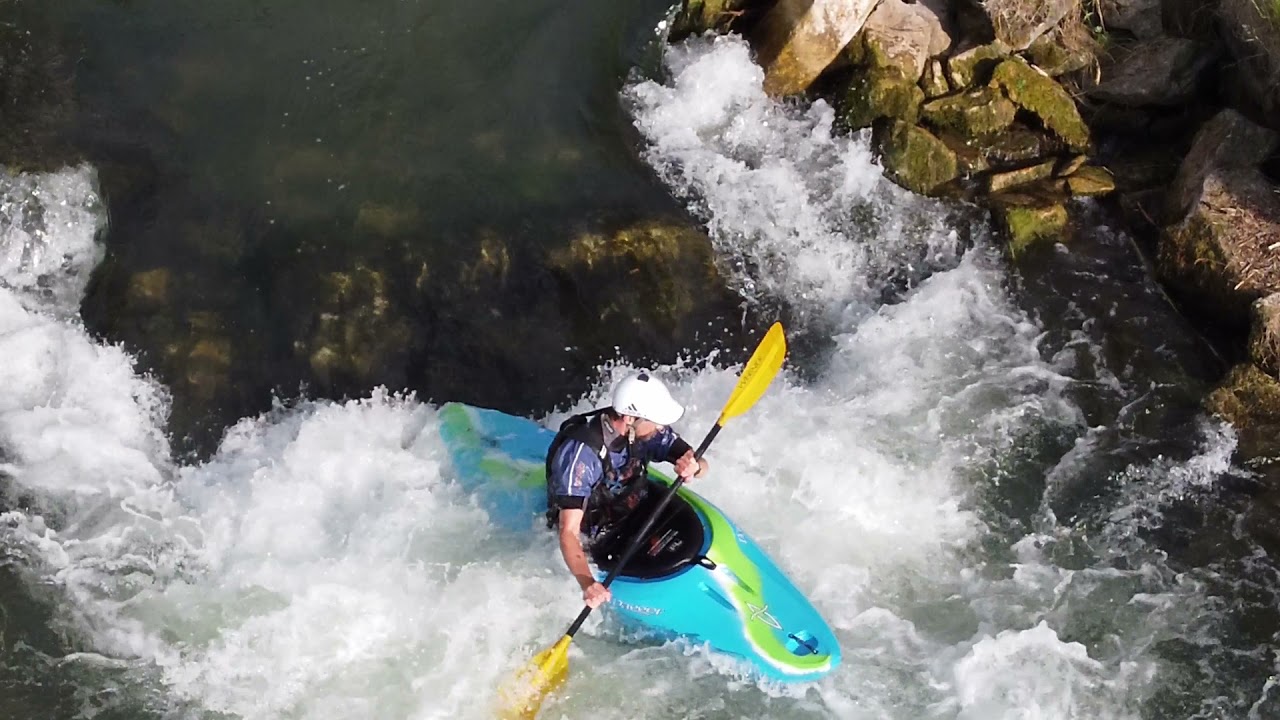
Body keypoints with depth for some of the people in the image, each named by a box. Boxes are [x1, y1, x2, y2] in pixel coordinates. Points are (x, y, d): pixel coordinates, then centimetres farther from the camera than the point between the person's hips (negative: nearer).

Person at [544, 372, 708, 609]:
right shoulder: (580, 453, -34)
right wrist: (587, 584, -54)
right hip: (594, 541, -6)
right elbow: (568, 532, -38)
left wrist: (694, 467, -37)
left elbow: (701, 464, -11)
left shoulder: (647, 430, -15)